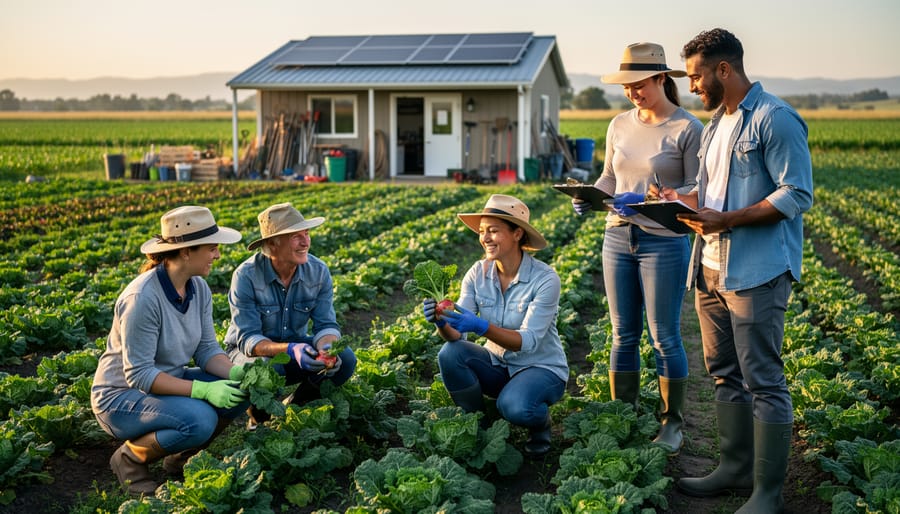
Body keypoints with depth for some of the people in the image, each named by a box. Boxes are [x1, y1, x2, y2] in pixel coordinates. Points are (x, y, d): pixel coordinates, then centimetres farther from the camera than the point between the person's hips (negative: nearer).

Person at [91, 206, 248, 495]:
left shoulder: (199, 288, -4)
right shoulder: (143, 298, -28)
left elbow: (207, 349, -1)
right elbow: (138, 374, -27)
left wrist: (235, 372, -22)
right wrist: (202, 390, -32)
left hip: (167, 382, 8)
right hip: (120, 396, -8)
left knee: (242, 390, -12)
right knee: (199, 419, -32)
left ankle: (181, 456, 8)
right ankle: (130, 458, -3)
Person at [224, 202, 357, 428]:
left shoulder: (319, 271, -13)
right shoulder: (246, 276, -24)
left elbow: (326, 324, -12)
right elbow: (248, 339, -27)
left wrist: (326, 349, -37)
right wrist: (290, 349, -44)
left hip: (296, 345, 4)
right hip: (252, 351, -4)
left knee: (345, 359, -21)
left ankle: (293, 409, 3)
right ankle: (258, 418, -3)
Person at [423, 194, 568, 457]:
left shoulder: (545, 279, -21)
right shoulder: (478, 273, -8)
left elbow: (528, 341, -27)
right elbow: (456, 334, -13)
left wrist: (481, 326, -42)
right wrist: (441, 320, -36)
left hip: (541, 367, -4)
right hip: (497, 364, 4)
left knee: (513, 406, -35)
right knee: (450, 354, -24)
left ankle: (540, 422, 3)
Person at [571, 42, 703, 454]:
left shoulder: (687, 128, -8)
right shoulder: (619, 125, 9)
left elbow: (696, 189, -8)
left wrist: (648, 200, -22)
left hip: (664, 242, -5)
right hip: (618, 239, 5)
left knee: (664, 338, 2)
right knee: (623, 335, 11)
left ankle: (672, 423, 18)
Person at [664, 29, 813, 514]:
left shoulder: (776, 119, -10)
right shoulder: (715, 123, 18)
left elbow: (796, 195, -15)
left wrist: (727, 220, -22)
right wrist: (682, 200, 2)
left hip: (756, 273, -9)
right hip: (711, 268, 9)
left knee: (763, 381, -3)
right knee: (726, 373, 15)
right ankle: (735, 468, 27)